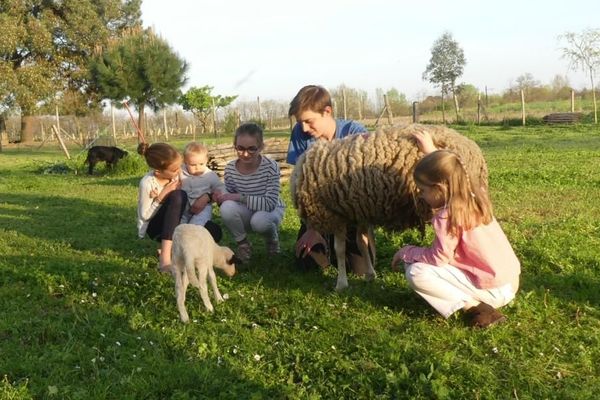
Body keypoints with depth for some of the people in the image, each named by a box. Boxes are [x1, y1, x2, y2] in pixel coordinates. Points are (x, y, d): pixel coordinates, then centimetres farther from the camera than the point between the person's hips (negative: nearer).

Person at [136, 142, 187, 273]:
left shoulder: (174, 175, -8)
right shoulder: (147, 184, -23)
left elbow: (182, 204, 1)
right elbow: (145, 216, -17)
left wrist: (178, 189, -19)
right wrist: (162, 196, -25)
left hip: (171, 224, 5)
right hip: (153, 226, -5)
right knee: (178, 196, -36)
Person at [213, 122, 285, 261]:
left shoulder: (270, 167, -24)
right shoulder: (230, 168, -12)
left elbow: (270, 203, -29)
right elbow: (230, 196, -2)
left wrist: (239, 197, -34)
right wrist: (220, 197, -26)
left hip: (271, 210, -3)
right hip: (247, 213, 3)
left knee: (259, 220, -38)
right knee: (227, 208, -30)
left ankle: (272, 238, 1)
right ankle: (243, 243, -2)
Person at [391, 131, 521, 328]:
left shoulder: (448, 216, -20)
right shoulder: (475, 197, 4)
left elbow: (438, 258, -19)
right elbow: (449, 173, 24)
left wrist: (406, 252, -4)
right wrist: (431, 151, 31)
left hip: (492, 290, -9)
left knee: (416, 272, -14)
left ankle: (471, 306, -13)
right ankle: (474, 301, 10)